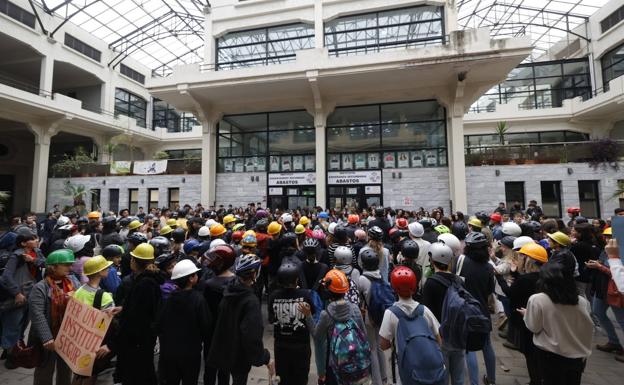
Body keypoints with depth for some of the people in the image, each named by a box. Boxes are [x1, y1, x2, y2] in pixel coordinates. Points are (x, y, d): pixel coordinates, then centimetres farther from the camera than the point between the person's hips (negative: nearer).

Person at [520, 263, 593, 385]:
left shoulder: (537, 299, -20)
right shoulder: (582, 301, -7)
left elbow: (534, 328, -12)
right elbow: (589, 328, 2)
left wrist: (526, 314, 5)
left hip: (551, 356, -4)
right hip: (578, 355, 4)